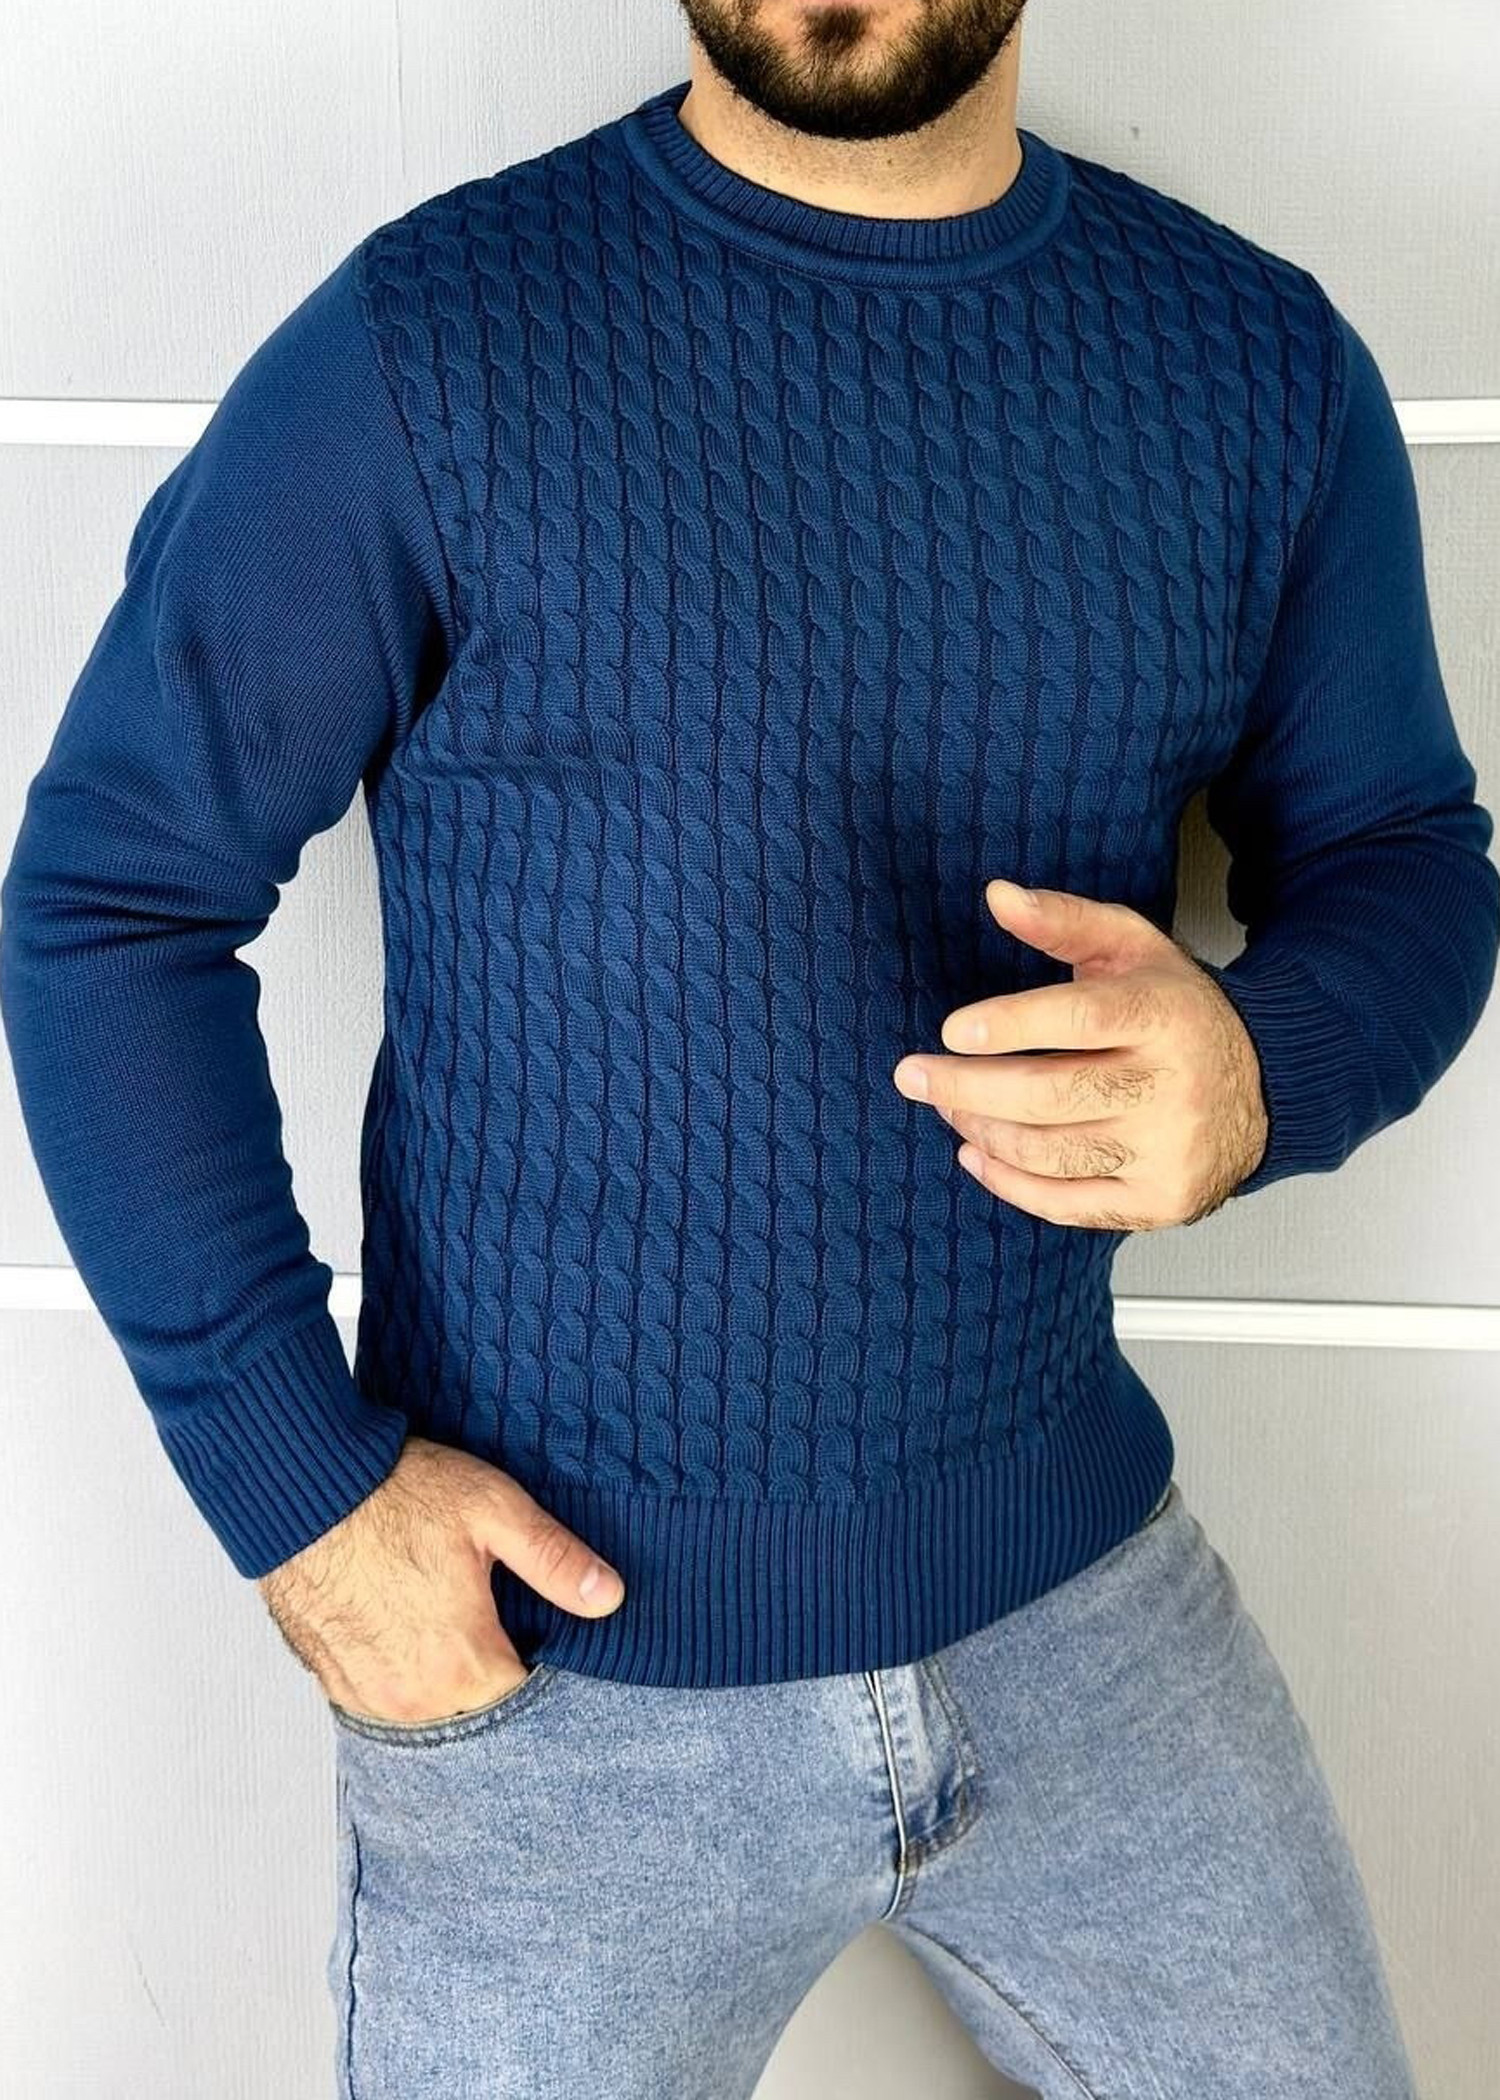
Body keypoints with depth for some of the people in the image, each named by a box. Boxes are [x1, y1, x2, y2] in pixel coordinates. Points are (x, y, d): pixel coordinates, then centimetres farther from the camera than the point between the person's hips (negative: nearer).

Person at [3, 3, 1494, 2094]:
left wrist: (1263, 1072, -18)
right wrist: (295, 1481, -13)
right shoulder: (422, 352, -11)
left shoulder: (1265, 365, 0)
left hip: (1079, 1591, 4)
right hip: (551, 1657, -2)